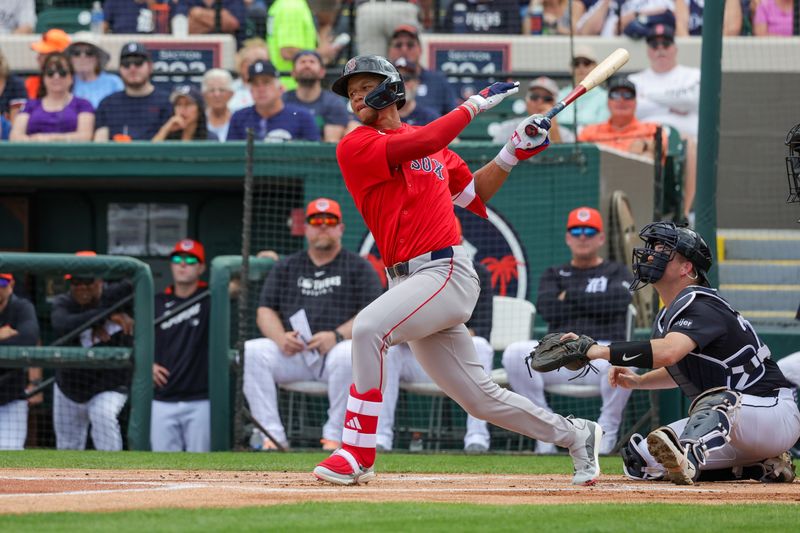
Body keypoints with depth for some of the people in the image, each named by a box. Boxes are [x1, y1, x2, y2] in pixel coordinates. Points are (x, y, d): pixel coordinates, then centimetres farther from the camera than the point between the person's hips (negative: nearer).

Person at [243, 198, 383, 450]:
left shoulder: (359, 267, 9)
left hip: (336, 350, -3)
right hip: (292, 352, 3)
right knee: (251, 351, -24)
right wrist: (280, 338, -11)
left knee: (347, 355, -38)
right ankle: (272, 436, -25)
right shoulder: (286, 267, 19)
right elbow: (265, 312, 13)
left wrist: (337, 335, -20)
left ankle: (334, 437, -27)